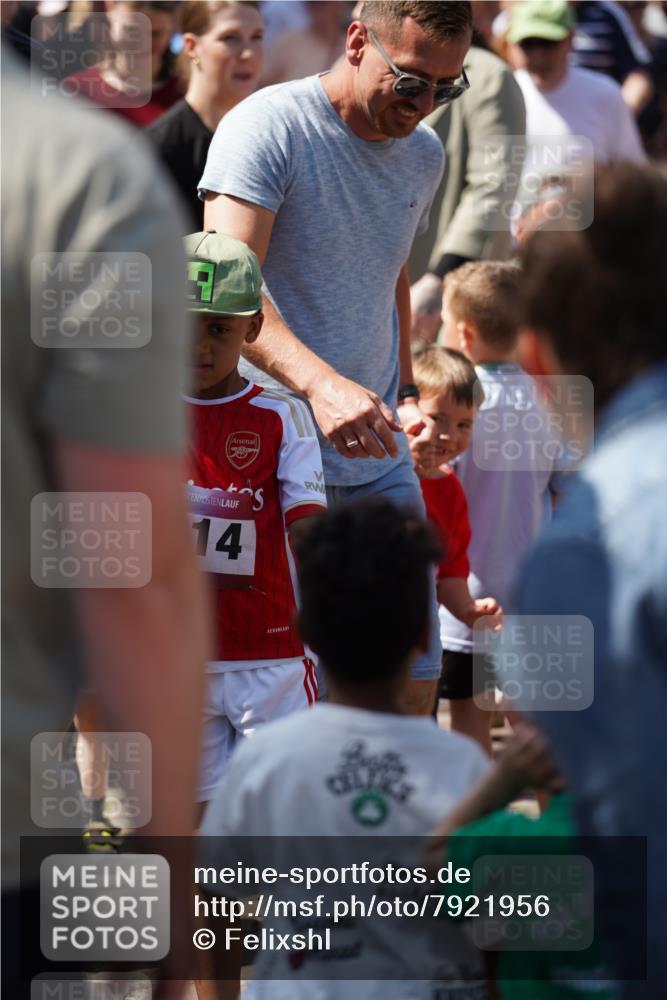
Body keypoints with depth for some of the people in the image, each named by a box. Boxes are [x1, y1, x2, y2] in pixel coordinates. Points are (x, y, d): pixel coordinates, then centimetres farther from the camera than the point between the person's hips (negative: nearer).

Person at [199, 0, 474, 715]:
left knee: (413, 680, 5)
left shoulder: (424, 155, 10)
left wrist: (405, 392, 13)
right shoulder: (267, 128, -13)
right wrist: (322, 383, -42)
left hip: (377, 455, 7)